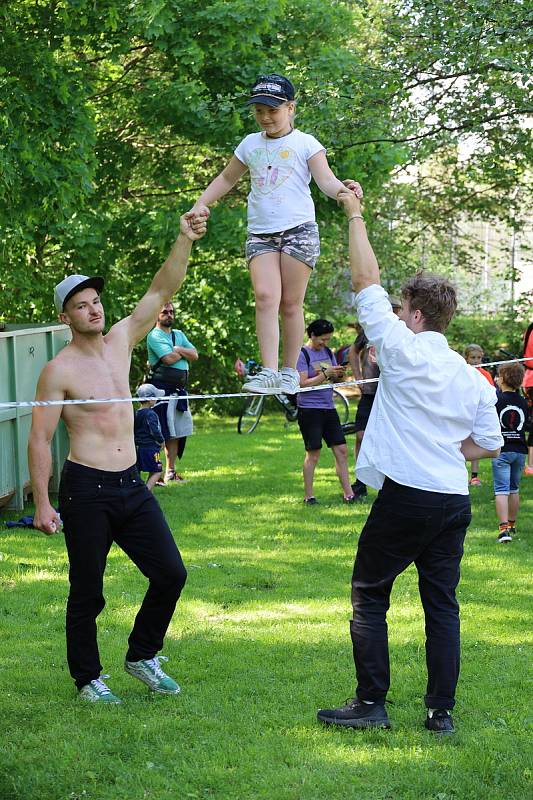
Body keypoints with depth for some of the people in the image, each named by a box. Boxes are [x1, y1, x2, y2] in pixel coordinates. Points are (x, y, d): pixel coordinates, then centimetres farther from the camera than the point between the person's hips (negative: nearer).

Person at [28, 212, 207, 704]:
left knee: (171, 573, 2)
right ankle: (88, 678, 19)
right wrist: (42, 504, -13)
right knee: (87, 593, 3)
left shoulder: (121, 341, 8)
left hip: (132, 485, 6)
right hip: (86, 489, -6)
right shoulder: (60, 371, -8)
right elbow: (40, 440, -8)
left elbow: (162, 291, 4)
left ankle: (142, 656, 22)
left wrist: (184, 242, -10)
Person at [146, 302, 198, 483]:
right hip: (162, 388, -8)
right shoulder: (154, 335, -6)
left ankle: (170, 471, 18)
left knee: (175, 431, 11)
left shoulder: (179, 334, 19)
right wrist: (183, 352, 1)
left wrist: (178, 349, -8)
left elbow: (194, 355, 8)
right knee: (160, 434, -11)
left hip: (179, 389, 8)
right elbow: (169, 358, -18)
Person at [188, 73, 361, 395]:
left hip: (298, 229, -3)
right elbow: (227, 179, 27)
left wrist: (342, 189, -30)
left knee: (291, 303, -2)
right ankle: (268, 371, -20)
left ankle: (290, 372, 7)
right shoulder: (250, 144, 14)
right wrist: (201, 203, 16)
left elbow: (325, 179, -8)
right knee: (265, 297, -15)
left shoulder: (305, 142, 2)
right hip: (260, 233, 3)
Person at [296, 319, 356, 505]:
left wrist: (339, 375, -6)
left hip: (329, 407, 7)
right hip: (310, 409, -7)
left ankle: (348, 493, 5)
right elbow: (303, 383, -16)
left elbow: (335, 379, 16)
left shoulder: (327, 352, 12)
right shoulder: (302, 354, -8)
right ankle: (308, 496, 6)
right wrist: (325, 374, -21)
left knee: (341, 450, 2)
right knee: (313, 454, -3)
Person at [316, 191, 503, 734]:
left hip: (404, 498, -6)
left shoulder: (402, 350, -8)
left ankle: (371, 704, 5)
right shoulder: (473, 379, 9)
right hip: (455, 501, 6)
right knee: (442, 603, 10)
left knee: (368, 596, 5)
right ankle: (441, 711, 10)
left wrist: (355, 215, 4)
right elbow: (490, 445, 14)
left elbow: (366, 280, -4)